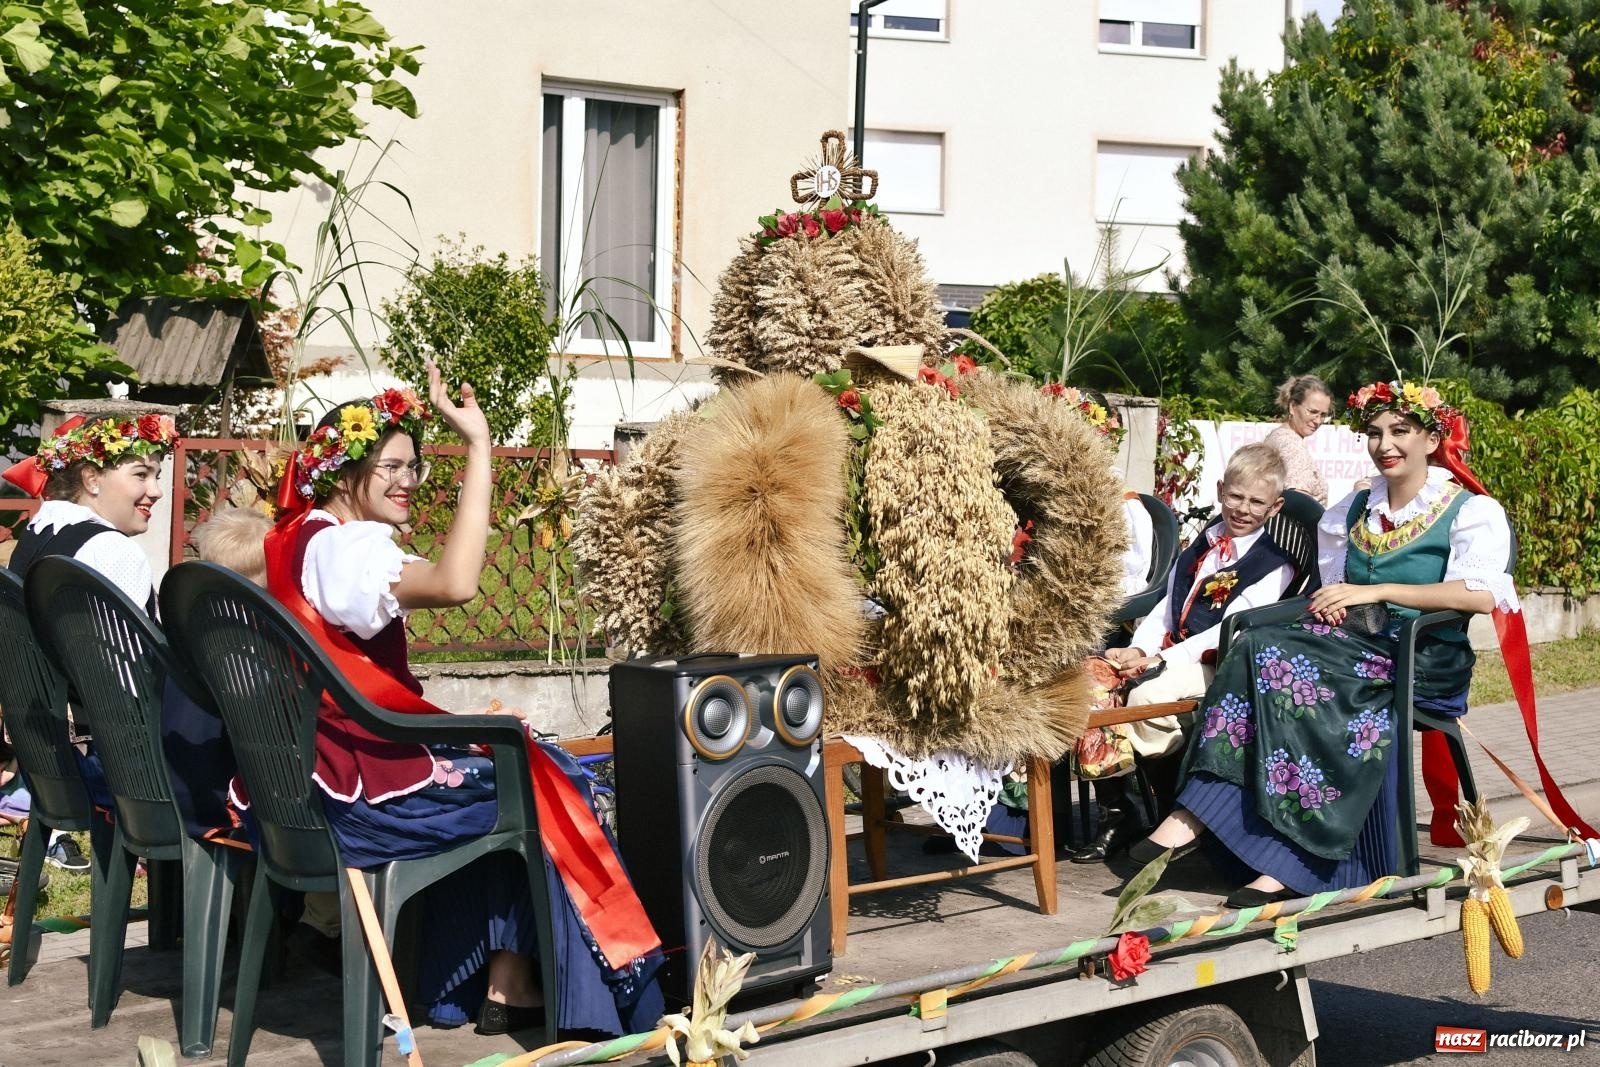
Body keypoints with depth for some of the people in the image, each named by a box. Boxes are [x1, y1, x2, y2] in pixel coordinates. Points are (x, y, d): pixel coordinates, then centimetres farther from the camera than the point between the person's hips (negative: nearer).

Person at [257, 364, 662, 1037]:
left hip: (308, 773, 10)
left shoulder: (297, 537, 12)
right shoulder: (343, 547, -18)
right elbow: (455, 583, -38)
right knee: (543, 779, 6)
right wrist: (478, 445, -34)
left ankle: (499, 982, 23)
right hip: (358, 790, -10)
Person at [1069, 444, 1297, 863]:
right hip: (1168, 656, 7)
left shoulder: (1274, 566, -2)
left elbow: (1229, 631, -12)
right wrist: (1138, 650, -5)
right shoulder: (1199, 548, 20)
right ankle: (1114, 810, -6)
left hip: (1215, 667, -7)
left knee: (1147, 696, -34)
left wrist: (1161, 662, -20)